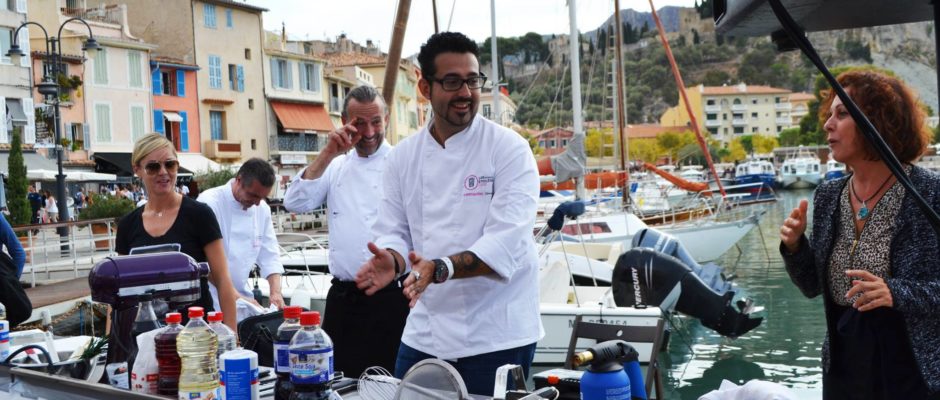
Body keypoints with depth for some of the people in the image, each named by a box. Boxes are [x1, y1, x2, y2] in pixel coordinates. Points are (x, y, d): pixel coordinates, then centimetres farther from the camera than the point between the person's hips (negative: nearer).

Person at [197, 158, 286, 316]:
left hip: (242, 294, 6)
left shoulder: (262, 209, 3)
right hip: (211, 301, -5)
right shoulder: (209, 203, -17)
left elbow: (269, 256, 6)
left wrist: (276, 292, -10)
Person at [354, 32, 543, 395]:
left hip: (496, 336, -4)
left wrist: (440, 269, -34)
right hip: (424, 334, 4)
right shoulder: (403, 156, 4)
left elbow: (506, 241, -20)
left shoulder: (509, 149, -10)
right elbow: (393, 230, 5)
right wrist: (391, 259, -18)